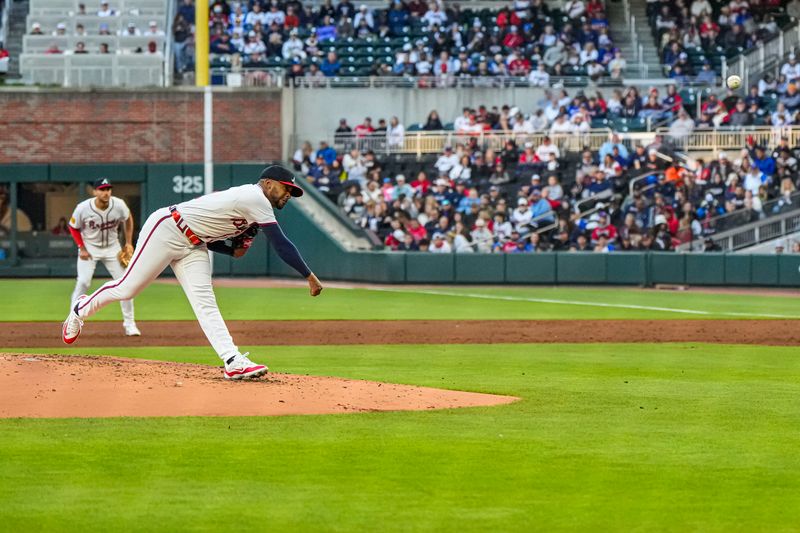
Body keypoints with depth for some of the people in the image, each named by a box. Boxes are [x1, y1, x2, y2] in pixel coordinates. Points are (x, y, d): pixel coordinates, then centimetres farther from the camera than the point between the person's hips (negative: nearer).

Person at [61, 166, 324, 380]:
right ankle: (81, 310, 24)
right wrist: (309, 276, -21)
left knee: (205, 302, -6)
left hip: (193, 245, 9)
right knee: (126, 288, -3)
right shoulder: (256, 197, -18)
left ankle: (233, 362, -21)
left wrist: (234, 250, -1)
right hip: (165, 231, -9)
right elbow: (281, 245, -23)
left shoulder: (246, 200, 12)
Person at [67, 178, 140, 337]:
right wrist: (82, 249, -12)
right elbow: (73, 228, -5)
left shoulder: (119, 205, -18)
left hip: (112, 248, 2)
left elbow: (128, 219, 4)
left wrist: (129, 243, 1)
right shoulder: (83, 208, -23)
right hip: (89, 247, -2)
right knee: (83, 282, -16)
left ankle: (129, 323, 9)